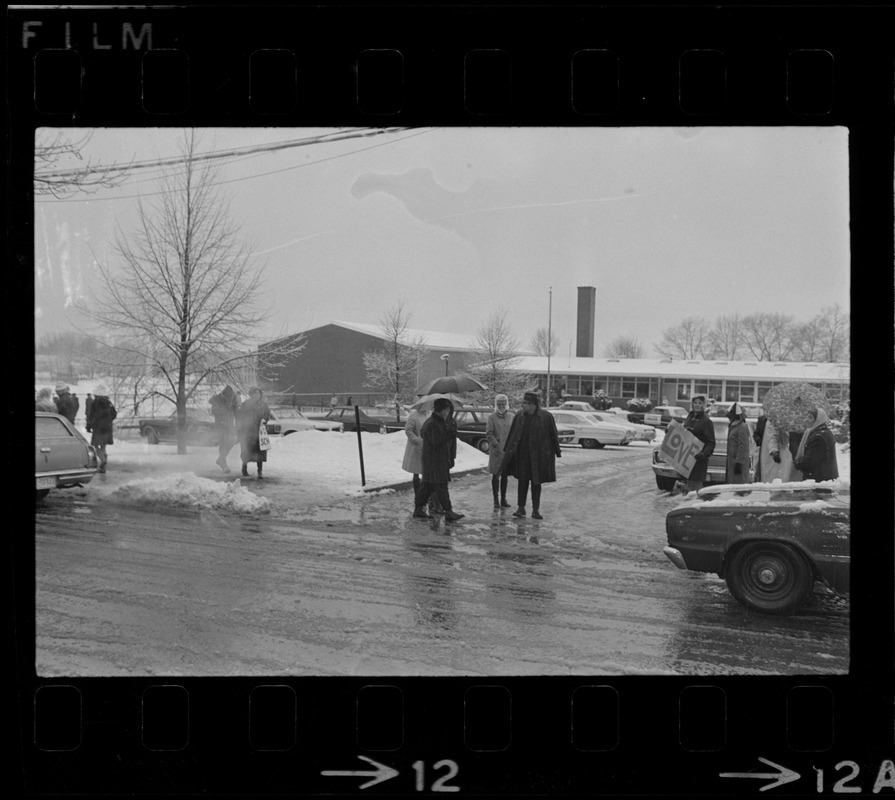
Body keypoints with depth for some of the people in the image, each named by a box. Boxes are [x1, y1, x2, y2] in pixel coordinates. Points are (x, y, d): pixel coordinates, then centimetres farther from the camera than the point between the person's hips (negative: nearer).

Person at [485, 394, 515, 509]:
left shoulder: (512, 417, 6)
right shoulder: (492, 418, -2)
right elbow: (489, 433, -7)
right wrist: (496, 444, -17)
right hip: (496, 451, -3)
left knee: (505, 475, 10)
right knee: (496, 475, 1)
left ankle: (503, 499, 19)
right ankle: (496, 500, 6)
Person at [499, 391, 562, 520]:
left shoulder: (546, 417, -6)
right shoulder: (519, 417, 2)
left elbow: (553, 435, -1)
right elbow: (511, 436, 9)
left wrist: (557, 452, 1)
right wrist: (506, 451, 9)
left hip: (538, 455, -2)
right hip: (522, 454, 2)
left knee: (536, 482, 4)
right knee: (522, 481, 3)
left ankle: (535, 510, 10)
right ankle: (521, 508, 12)